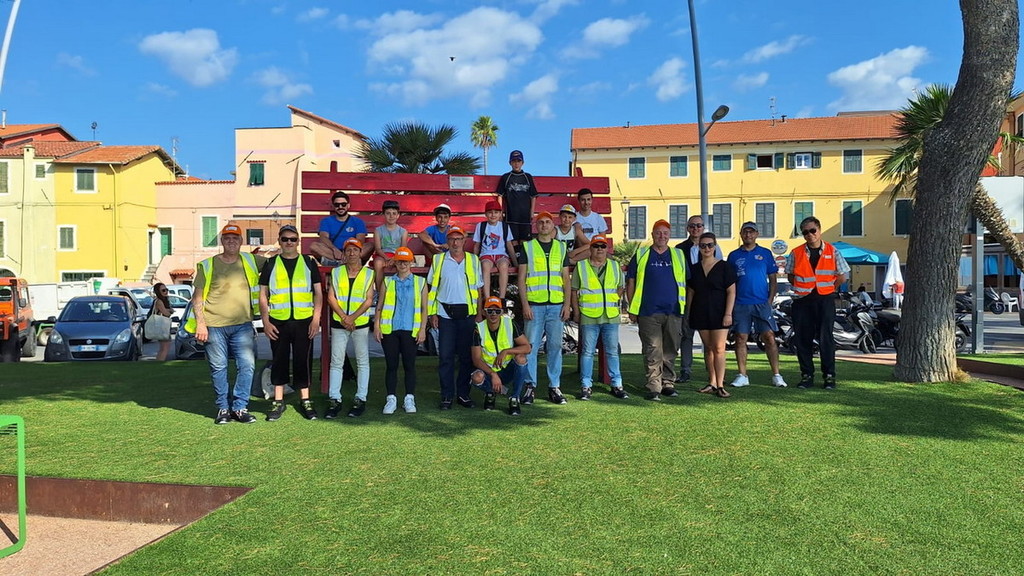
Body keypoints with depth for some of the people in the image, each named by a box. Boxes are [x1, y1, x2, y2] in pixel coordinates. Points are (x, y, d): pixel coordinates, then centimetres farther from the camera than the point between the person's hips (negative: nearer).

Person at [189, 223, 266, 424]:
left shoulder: (250, 261, 9)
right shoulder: (208, 265, 5)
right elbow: (197, 297, 5)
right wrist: (200, 323, -5)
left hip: (242, 325, 1)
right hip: (214, 326, -1)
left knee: (247, 366, -4)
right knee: (218, 368, 4)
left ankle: (240, 407, 7)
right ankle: (223, 408, 16)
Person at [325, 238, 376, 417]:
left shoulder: (368, 274, 5)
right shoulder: (336, 272, 9)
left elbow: (369, 300, -2)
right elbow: (331, 297, 4)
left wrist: (352, 318, -12)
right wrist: (343, 317, -9)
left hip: (361, 323, -1)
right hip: (338, 322, 1)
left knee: (362, 361, 2)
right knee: (336, 362, 1)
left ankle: (360, 399, 9)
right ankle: (334, 400, 6)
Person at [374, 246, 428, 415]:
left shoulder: (420, 282, 9)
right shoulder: (387, 281, 11)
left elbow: (424, 308, 7)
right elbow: (380, 306, 10)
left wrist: (422, 329, -1)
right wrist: (377, 326, 0)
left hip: (410, 330, -1)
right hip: (389, 330, 1)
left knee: (409, 365, 2)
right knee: (391, 365, 4)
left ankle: (409, 399, 10)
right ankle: (391, 399, 10)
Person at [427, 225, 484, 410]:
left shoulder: (473, 260, 9)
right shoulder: (439, 260, 7)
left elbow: (478, 289, 10)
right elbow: (433, 288, 7)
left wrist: (480, 313, 3)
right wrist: (432, 313, -1)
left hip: (467, 313, 1)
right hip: (445, 313, -1)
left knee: (466, 355, 5)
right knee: (446, 356, 0)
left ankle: (464, 394, 14)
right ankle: (447, 396, 7)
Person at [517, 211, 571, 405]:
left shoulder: (561, 248, 14)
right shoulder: (527, 247, 7)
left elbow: (566, 278, 13)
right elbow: (521, 278, 2)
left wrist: (567, 304, 3)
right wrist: (525, 304, -7)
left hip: (556, 305, 2)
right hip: (534, 305, -2)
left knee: (555, 346, 3)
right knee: (531, 346, -2)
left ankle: (554, 387, 10)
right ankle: (530, 386, 6)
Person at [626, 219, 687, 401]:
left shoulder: (678, 256, 13)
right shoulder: (641, 255, 7)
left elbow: (685, 283, 17)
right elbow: (630, 283, 7)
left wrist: (684, 307, 10)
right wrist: (632, 309, 2)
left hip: (673, 312, 3)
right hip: (648, 313, -3)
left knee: (670, 351, 9)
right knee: (653, 352, -5)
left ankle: (668, 384, 18)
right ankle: (654, 387, -3)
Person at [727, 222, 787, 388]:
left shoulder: (765, 253, 8)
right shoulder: (734, 255, 9)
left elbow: (772, 279, 9)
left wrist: (770, 300, -1)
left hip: (762, 303, -1)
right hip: (740, 304, 1)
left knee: (769, 337, -4)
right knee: (741, 338, 3)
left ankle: (776, 375, 1)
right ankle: (742, 376, 10)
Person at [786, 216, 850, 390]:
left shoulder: (832, 252, 3)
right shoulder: (796, 253, 5)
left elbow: (842, 276, 8)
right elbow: (791, 276, 12)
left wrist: (827, 289, 4)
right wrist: (801, 289, 2)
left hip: (825, 299, -1)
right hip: (802, 300, 1)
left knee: (825, 338, -1)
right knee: (803, 339, 3)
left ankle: (829, 376, 7)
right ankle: (806, 376, 11)